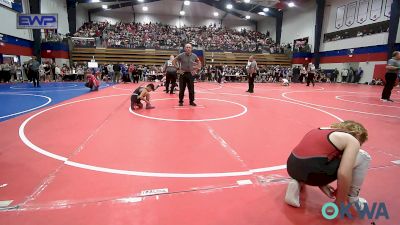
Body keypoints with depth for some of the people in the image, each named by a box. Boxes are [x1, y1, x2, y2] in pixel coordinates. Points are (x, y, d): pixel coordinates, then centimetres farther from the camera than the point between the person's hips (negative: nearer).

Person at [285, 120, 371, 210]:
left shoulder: (324, 131, 26)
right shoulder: (352, 141, 6)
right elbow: (343, 174, -8)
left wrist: (322, 184, 30)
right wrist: (339, 202, 6)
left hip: (293, 167, 7)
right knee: (363, 157, 12)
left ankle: (297, 183, 16)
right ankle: (352, 200, 23)